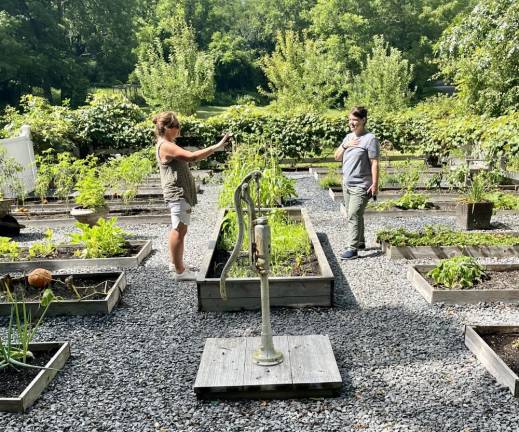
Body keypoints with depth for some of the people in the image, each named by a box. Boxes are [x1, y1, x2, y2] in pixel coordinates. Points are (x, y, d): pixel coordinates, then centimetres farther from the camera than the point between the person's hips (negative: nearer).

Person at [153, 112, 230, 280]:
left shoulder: (167, 144, 16)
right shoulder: (166, 146, -19)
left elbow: (187, 158, 26)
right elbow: (192, 156, -30)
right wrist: (217, 146, -30)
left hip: (180, 193, 11)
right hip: (178, 194, -11)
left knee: (177, 229, 18)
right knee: (180, 230, -6)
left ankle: (174, 263, 30)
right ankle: (179, 271, 0)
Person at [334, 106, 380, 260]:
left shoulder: (370, 139, -10)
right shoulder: (348, 137, 13)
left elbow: (374, 163, -13)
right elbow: (337, 157, 13)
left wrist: (375, 184, -18)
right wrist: (344, 146, -6)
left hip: (361, 186, -8)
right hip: (347, 184, 8)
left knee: (353, 216, -13)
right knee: (354, 215, 15)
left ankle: (352, 248, -11)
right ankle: (360, 242, 29)